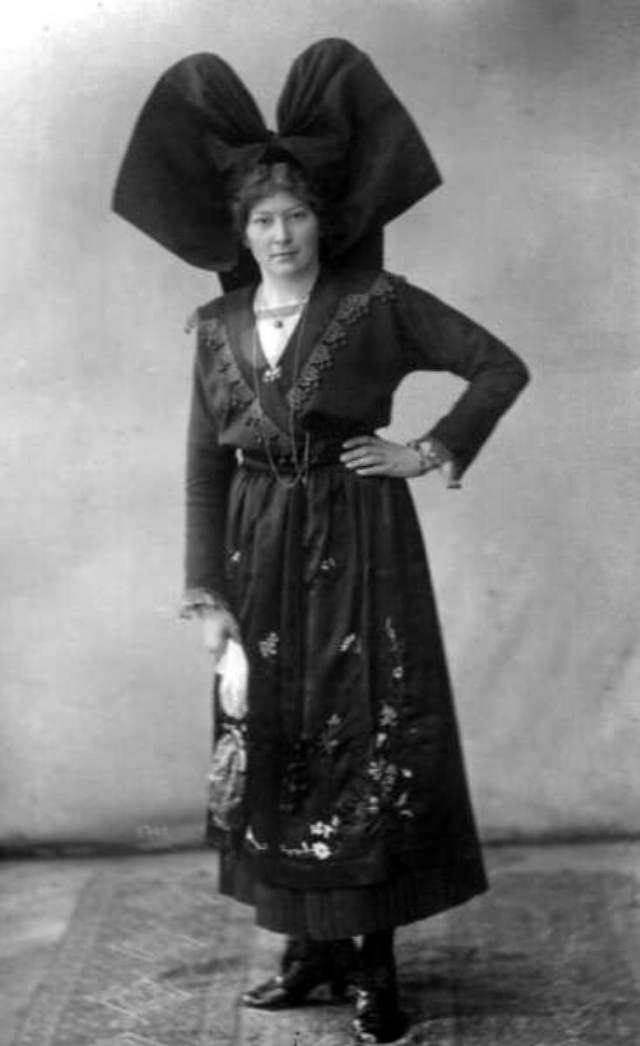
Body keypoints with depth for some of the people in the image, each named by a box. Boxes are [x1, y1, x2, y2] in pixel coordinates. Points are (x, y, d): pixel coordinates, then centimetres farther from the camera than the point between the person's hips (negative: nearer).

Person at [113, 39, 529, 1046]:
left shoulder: (379, 303, -4)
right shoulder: (220, 325, 7)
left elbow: (502, 366, -2)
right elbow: (204, 462, 6)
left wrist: (429, 453, -8)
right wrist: (209, 593, 0)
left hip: (359, 549, -4)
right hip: (261, 556, 4)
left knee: (370, 739, -3)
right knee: (275, 745, 7)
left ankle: (374, 961, 7)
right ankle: (310, 944, 20)